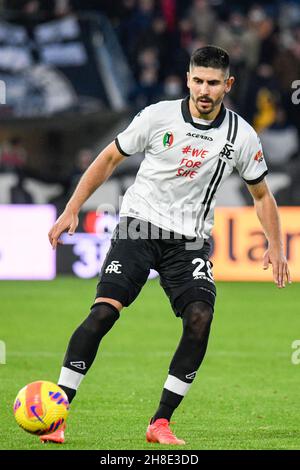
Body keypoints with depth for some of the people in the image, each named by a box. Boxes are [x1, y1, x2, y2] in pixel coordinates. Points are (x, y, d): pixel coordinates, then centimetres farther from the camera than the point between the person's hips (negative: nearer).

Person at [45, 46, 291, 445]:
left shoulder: (242, 136, -1)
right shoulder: (158, 116, -6)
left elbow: (261, 194, 13)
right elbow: (110, 159, 5)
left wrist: (275, 247, 3)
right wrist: (72, 210, 0)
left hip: (190, 240, 2)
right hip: (140, 224, -2)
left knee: (200, 319, -20)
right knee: (104, 311, -19)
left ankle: (160, 423, -8)